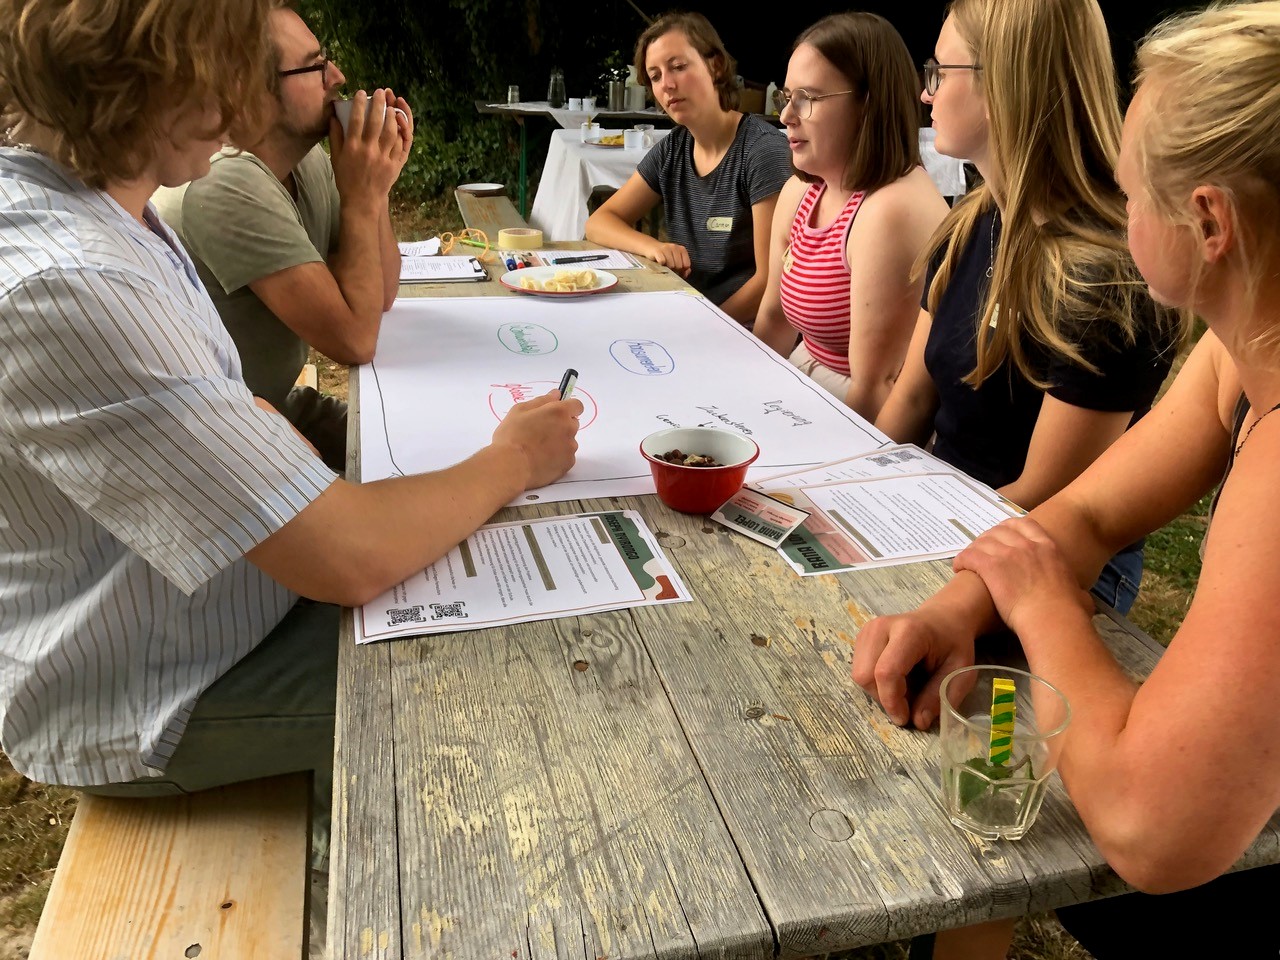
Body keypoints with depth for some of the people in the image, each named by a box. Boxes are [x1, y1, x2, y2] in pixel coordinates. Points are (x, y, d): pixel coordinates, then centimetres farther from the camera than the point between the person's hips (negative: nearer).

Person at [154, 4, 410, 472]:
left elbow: (379, 297, 3)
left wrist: (374, 187, -10)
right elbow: (354, 339, -26)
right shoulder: (229, 188, -25)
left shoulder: (308, 161, 1)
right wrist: (362, 196, -20)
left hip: (278, 404, 8)